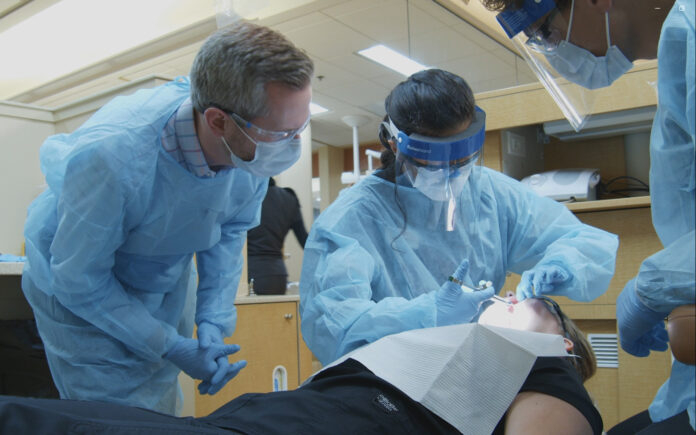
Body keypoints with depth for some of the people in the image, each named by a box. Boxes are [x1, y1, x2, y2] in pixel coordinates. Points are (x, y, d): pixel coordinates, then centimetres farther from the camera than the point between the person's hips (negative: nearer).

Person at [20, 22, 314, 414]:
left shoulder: (255, 147, -23)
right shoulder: (111, 156, -39)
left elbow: (230, 232, -6)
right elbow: (79, 281, -26)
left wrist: (214, 325, -13)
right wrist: (172, 348, -22)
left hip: (170, 285, 5)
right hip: (84, 293, -4)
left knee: (162, 413, 17)